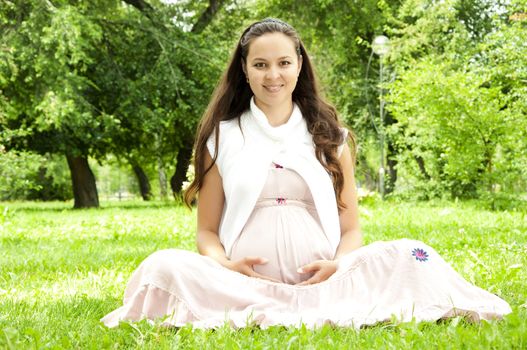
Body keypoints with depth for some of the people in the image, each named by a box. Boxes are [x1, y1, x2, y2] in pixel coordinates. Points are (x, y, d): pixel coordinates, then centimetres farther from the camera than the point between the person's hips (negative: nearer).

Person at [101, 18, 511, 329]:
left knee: (412, 257, -24)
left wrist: (338, 265, -10)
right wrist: (224, 265, -12)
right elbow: (207, 230, 13)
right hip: (242, 282, -1)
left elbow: (351, 229, 14)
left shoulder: (330, 137, 17)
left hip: (321, 280, 1)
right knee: (166, 266, -31)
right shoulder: (222, 138, 14)